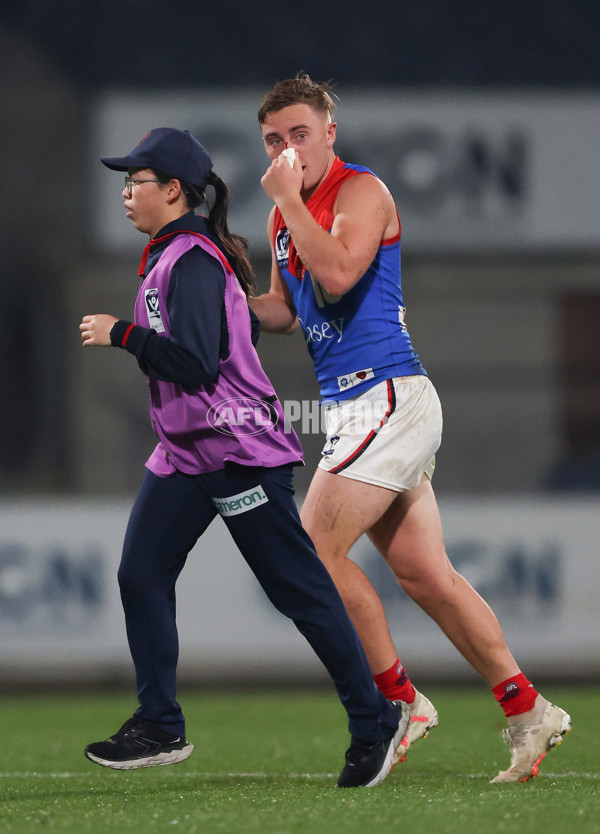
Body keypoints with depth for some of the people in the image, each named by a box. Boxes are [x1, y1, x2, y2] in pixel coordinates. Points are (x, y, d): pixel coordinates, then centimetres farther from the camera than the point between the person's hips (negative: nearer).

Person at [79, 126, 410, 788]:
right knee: (141, 575, 0)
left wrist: (120, 334, -20)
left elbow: (196, 363, -26)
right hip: (183, 456, 10)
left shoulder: (194, 262, -18)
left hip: (239, 451, -10)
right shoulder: (168, 257, 14)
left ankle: (375, 720, 4)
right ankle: (160, 727, 5)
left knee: (298, 587, -4)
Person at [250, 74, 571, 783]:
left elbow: (339, 273, -26)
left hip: (387, 398, -9)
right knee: (427, 577, 6)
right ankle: (528, 714, 7)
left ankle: (398, 702, -5)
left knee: (315, 548, -13)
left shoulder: (361, 191, -9)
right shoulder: (285, 216, 16)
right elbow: (285, 310, 26)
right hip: (355, 407, 9)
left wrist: (288, 197, -19)